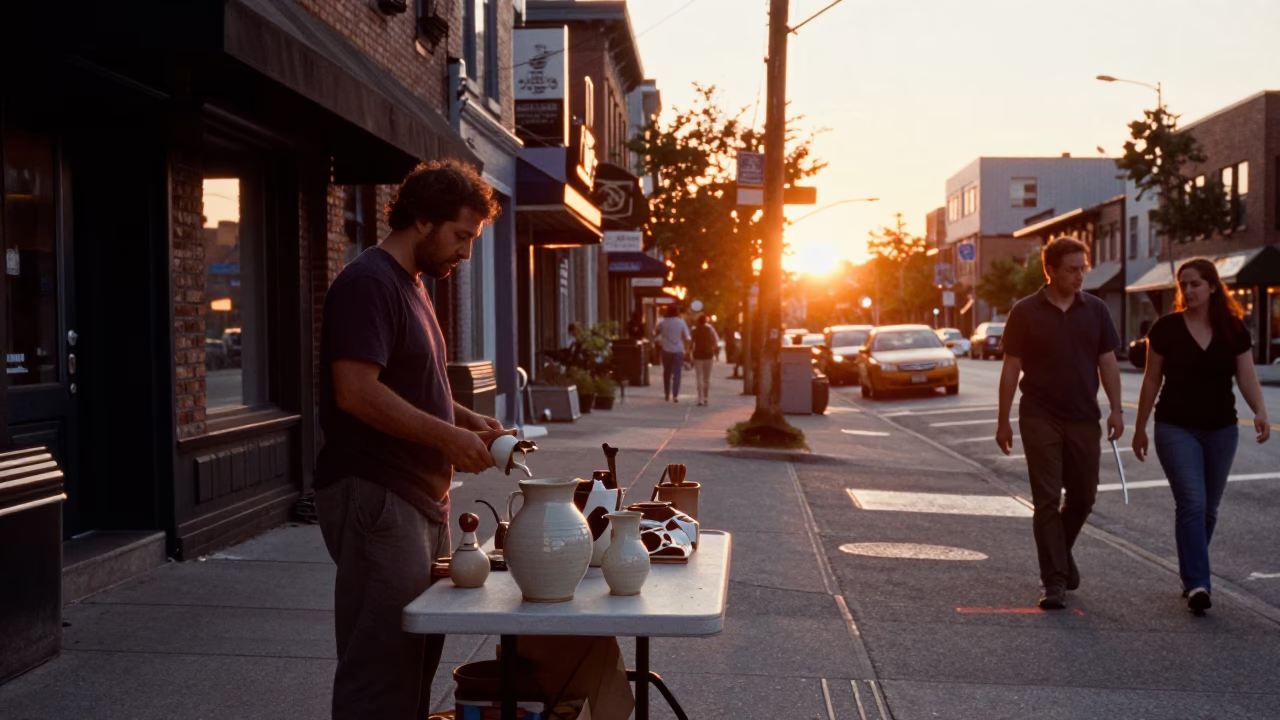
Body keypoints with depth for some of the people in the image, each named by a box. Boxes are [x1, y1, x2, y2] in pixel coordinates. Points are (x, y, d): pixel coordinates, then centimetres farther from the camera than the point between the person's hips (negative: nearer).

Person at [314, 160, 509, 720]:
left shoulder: (412, 286, 18)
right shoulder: (368, 283, -13)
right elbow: (357, 392, -23)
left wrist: (466, 418, 9)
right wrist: (449, 436, -17)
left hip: (420, 497, 10)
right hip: (376, 499, -10)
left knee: (418, 657, 15)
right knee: (382, 667, -4)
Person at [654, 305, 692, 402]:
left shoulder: (663, 323, -2)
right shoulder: (681, 323, -5)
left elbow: (656, 335, 8)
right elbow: (687, 338, -3)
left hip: (666, 351, 2)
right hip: (678, 351, -2)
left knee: (666, 373, 15)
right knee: (677, 373, -1)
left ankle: (667, 394, 19)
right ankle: (675, 396, -9)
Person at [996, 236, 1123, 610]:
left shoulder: (1095, 310, 5)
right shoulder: (1025, 312, -3)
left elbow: (1107, 362, 7)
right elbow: (1011, 368, -2)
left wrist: (1116, 409, -3)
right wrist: (1003, 421, -3)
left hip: (1083, 419, 3)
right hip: (1040, 420, -3)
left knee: (1083, 497, 12)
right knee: (1047, 501, -3)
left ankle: (1060, 553, 38)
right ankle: (1054, 582, 1)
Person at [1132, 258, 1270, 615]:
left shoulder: (1234, 330, 0)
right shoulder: (1166, 328, -5)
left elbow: (1247, 376, -5)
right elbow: (1151, 380, 1)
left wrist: (1260, 411, -25)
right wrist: (1140, 428, 5)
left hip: (1221, 430, 3)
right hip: (1176, 428, -3)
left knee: (1209, 507, 11)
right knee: (1191, 503, -13)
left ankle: (1191, 575, 26)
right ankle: (1197, 584, -15)